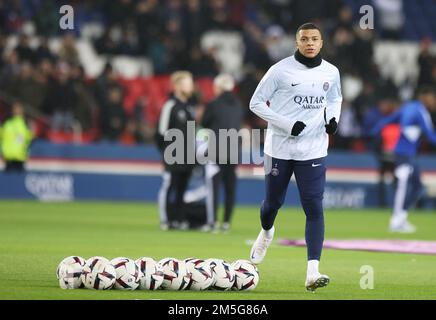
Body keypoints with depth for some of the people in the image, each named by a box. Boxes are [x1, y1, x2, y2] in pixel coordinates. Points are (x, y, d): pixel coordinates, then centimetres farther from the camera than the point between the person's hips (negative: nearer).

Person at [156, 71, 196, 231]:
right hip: (173, 157, -7)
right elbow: (162, 132, -11)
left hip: (187, 157, 7)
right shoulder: (170, 106, -9)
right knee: (168, 186, -5)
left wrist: (193, 150, 19)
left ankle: (180, 219, 13)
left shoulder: (189, 106, 15)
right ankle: (165, 220, -1)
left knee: (182, 188, 9)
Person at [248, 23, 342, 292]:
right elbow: (257, 103, -5)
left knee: (314, 209, -11)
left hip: (313, 151, 1)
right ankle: (266, 233, 50)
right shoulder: (281, 70, -8)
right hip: (279, 148, -1)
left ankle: (312, 272, -16)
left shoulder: (331, 73, 2)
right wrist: (288, 125, -16)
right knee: (273, 202, 13)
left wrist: (332, 118, -1)